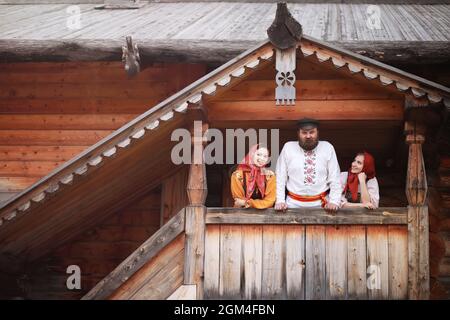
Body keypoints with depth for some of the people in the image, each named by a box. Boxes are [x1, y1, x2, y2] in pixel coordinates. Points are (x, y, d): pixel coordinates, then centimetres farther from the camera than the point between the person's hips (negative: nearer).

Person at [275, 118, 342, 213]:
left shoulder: (327, 148, 0)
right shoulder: (288, 147, 0)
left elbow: (334, 178, 1)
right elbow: (280, 177, 3)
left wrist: (334, 202, -10)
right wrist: (280, 201, -5)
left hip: (321, 203, 0)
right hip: (294, 203, 0)